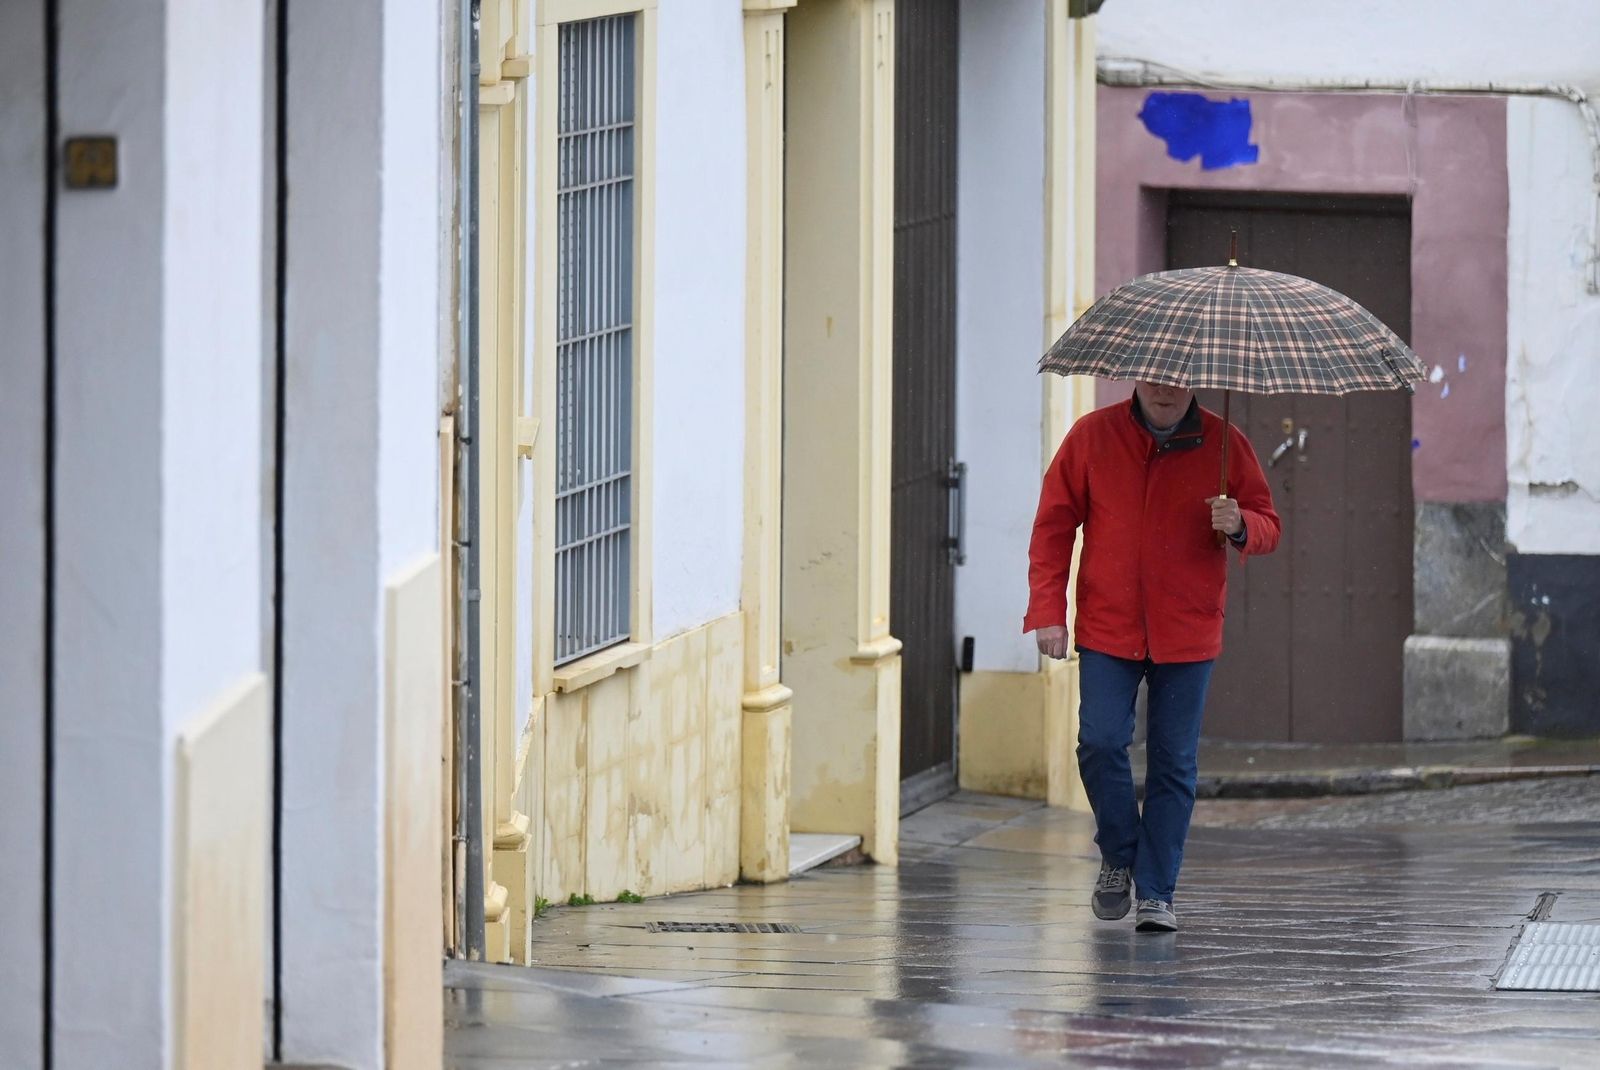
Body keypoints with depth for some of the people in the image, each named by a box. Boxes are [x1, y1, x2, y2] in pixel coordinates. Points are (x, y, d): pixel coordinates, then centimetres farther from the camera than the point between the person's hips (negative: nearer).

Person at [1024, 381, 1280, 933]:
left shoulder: (1223, 445, 0)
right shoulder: (1092, 437, 0)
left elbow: (1267, 526, 6)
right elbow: (1054, 525, 4)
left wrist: (1240, 526, -18)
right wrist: (1047, 611, -3)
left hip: (1187, 633, 0)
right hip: (1107, 628, 0)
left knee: (1174, 763, 1)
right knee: (1100, 744, -10)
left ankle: (1156, 893, 9)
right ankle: (1119, 859, 15)